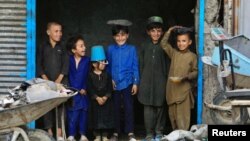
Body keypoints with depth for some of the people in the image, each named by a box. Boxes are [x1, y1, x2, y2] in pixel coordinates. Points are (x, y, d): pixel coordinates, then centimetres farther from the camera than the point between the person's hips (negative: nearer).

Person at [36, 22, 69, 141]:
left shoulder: (63, 48, 8)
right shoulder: (42, 47, 6)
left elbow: (66, 65, 1)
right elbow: (38, 64, 1)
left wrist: (59, 79, -10)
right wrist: (45, 78, -10)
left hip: (61, 82, 0)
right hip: (46, 82, 0)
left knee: (61, 106, -4)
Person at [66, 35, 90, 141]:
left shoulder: (87, 60, -1)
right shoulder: (69, 60, -2)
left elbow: (87, 76, -1)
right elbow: (68, 75, 0)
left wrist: (84, 89, -7)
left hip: (83, 92, 1)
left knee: (83, 113, 8)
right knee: (72, 114, 1)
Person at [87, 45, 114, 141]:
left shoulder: (107, 75, 3)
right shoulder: (90, 76, -3)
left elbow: (109, 88, -2)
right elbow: (90, 89, -9)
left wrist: (105, 97, -16)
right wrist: (97, 98, -17)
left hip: (106, 100, 2)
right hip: (95, 101, -1)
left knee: (106, 117, 2)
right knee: (96, 117, 3)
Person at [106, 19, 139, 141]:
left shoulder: (131, 49, -3)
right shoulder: (110, 49, 2)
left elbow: (135, 67, -1)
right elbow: (108, 66, 8)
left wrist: (135, 83, -3)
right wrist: (110, 79, 0)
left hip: (127, 83, -2)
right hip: (114, 83, 2)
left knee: (128, 107, -1)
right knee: (116, 108, 10)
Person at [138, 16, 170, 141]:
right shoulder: (145, 46, 7)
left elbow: (168, 65, -1)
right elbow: (141, 65, 10)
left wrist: (167, 81, -5)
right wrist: (141, 80, 6)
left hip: (160, 81, -2)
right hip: (147, 81, 2)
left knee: (160, 107, 4)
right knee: (148, 108, 1)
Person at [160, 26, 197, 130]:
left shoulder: (192, 56, -4)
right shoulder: (174, 53, 8)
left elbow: (195, 72, -3)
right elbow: (163, 44, 9)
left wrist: (184, 77, -17)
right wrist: (169, 31, 3)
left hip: (184, 90, -4)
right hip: (172, 89, 5)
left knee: (182, 116, -5)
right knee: (172, 115, 10)